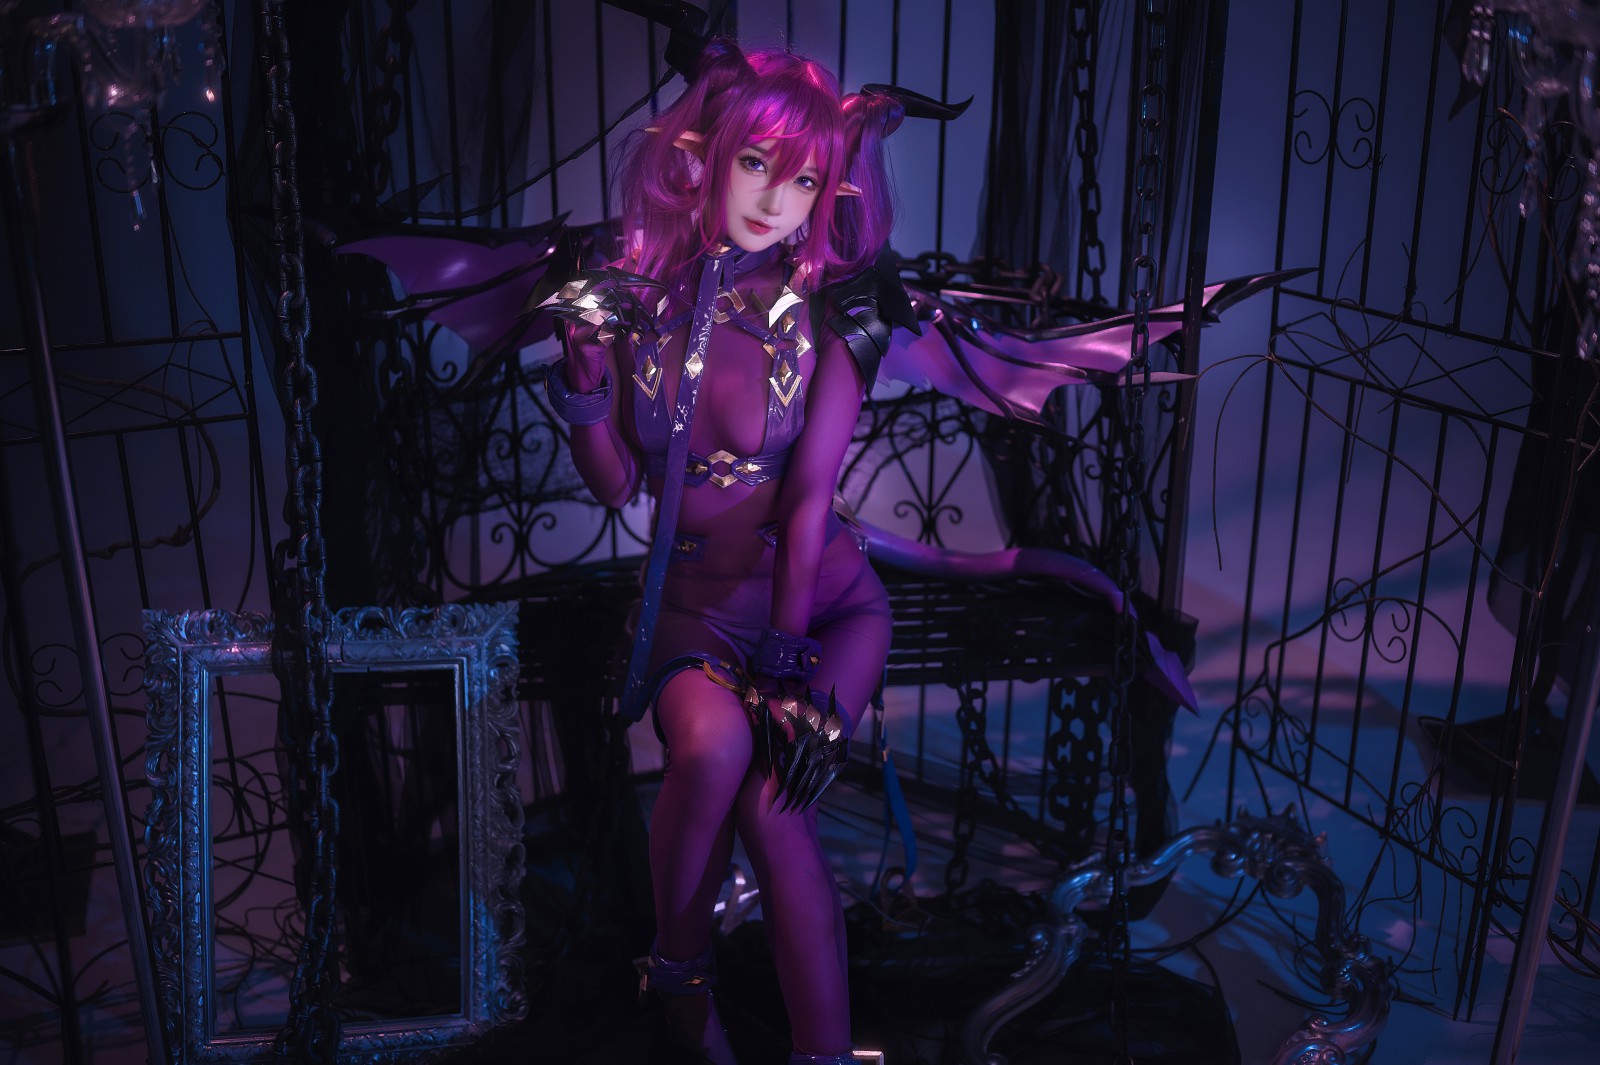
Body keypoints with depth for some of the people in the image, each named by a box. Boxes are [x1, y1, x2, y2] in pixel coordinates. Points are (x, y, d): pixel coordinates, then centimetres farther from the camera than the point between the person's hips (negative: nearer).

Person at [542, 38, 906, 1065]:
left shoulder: (831, 316, -6)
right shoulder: (638, 292, -1)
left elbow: (809, 497, -12)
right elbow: (616, 485, 2)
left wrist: (791, 666, -17)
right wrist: (585, 374, -15)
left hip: (824, 596, -1)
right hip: (692, 602, 1)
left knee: (773, 796, -24)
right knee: (714, 743, -28)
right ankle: (681, 978, -3)